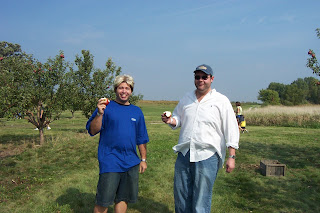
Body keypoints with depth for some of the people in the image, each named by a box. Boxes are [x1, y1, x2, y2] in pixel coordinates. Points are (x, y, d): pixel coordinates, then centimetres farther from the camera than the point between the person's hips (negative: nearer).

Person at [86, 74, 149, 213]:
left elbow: (141, 139, 18)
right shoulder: (106, 107, 0)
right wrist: (99, 113, -21)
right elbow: (92, 131, -7)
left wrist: (143, 159, 14)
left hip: (131, 163, 4)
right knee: (103, 201, 0)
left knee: (123, 199, 13)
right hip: (110, 162, -4)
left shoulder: (137, 111, 13)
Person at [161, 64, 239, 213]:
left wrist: (231, 157, -9)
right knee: (180, 196, 15)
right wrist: (171, 120, -1)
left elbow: (231, 131, -4)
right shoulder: (186, 99, 12)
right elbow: (178, 118, 23)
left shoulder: (221, 101, -2)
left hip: (207, 156, -4)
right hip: (184, 154, 5)